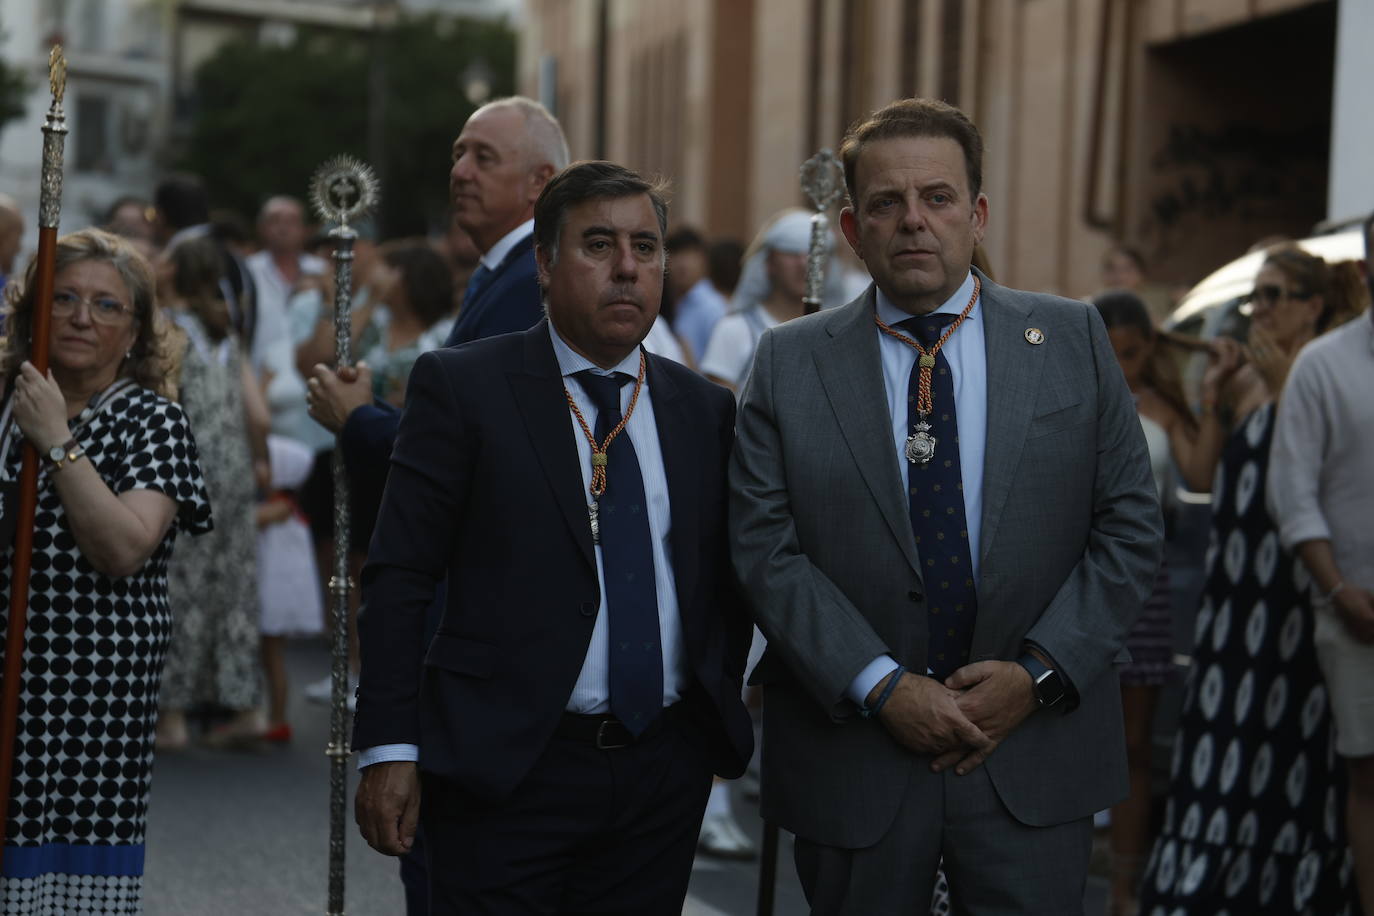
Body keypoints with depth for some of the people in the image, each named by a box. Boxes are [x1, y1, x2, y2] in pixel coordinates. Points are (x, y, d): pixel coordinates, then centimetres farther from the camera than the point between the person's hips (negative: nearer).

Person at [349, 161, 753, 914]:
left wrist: (719, 708, 6)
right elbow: (399, 577, -6)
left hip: (666, 770, 4)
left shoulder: (705, 410, 10)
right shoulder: (462, 387, -3)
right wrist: (390, 750, -10)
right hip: (506, 768, -4)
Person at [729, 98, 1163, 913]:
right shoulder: (790, 363, 2)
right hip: (853, 757, 0)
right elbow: (766, 549, -5)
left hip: (1036, 757, 0)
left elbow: (1131, 527, 1)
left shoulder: (1073, 341, 4)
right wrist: (883, 688, -13)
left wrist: (1038, 673, -9)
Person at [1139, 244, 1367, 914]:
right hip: (1236, 577, 7)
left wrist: (1281, 387, -16)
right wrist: (1214, 396, 4)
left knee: (1291, 740, -2)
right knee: (1222, 730, 6)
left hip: (1297, 579, -6)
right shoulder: (1246, 378, 14)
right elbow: (1202, 476, 12)